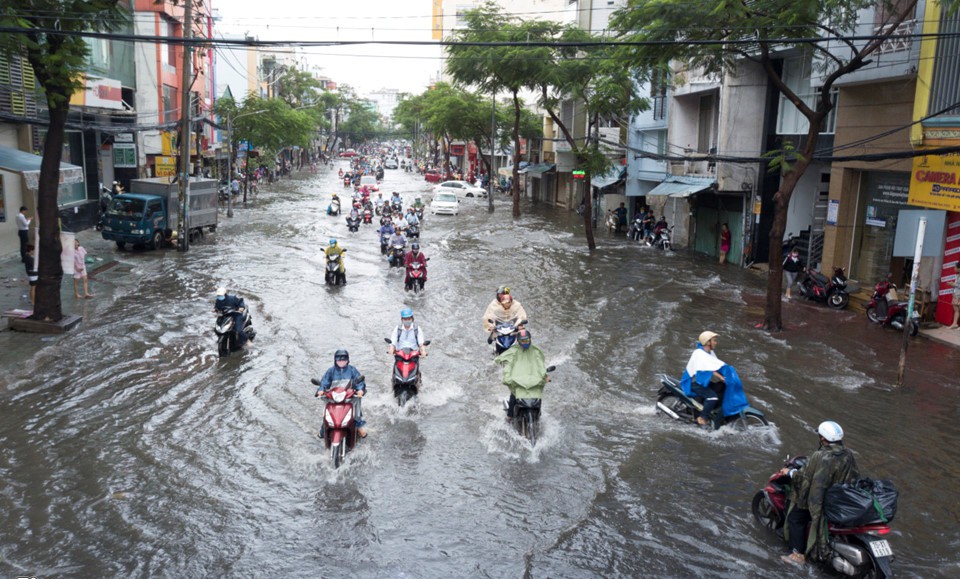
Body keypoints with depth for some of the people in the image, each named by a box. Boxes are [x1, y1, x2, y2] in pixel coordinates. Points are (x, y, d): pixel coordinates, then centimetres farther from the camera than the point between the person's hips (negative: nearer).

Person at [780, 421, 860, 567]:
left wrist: (790, 472, -5)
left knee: (795, 518, 6)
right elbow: (854, 476, 8)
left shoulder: (820, 457, -28)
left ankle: (798, 554, 5)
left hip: (819, 499, -8)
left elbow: (804, 477, -23)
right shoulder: (848, 455, -6)